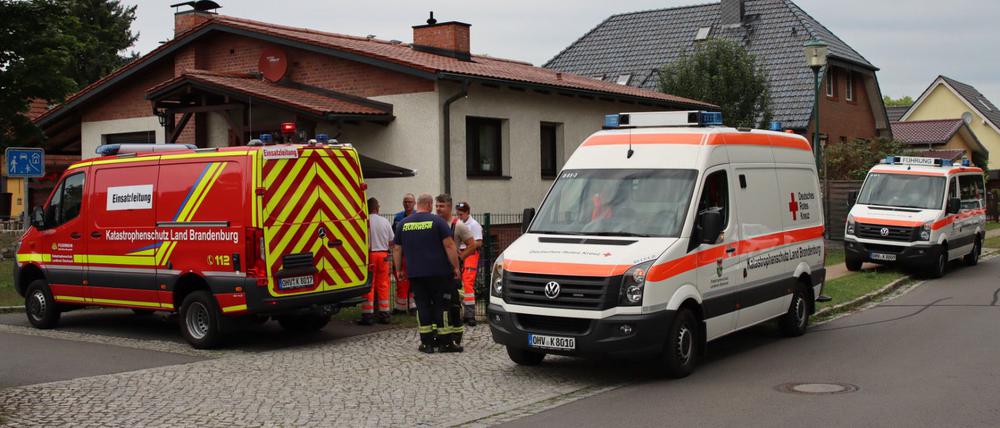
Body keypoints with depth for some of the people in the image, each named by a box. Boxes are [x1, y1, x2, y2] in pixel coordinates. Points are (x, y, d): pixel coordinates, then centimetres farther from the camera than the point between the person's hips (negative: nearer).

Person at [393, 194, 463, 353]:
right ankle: (445, 342, 3)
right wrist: (456, 267, -5)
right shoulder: (437, 221, -4)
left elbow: (397, 249, 12)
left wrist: (398, 269, 21)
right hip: (438, 272, -3)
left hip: (415, 273, 3)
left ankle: (427, 343, 6)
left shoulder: (403, 224, 8)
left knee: (422, 306, 7)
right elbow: (449, 246, -10)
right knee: (441, 305, 2)